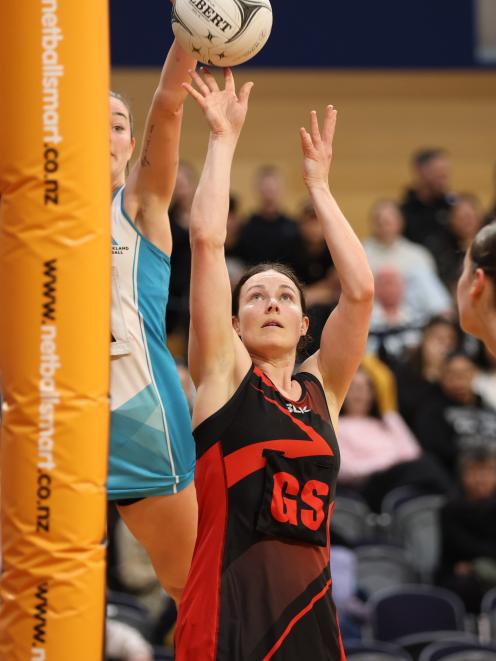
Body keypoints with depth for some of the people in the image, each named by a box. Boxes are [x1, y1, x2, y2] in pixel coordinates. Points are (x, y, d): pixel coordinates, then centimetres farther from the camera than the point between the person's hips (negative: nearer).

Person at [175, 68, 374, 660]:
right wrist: (224, 139, 5)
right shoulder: (224, 374, 6)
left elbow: (360, 289, 5)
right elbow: (206, 239, -1)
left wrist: (318, 185, 13)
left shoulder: (321, 388, 15)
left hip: (311, 612, 4)